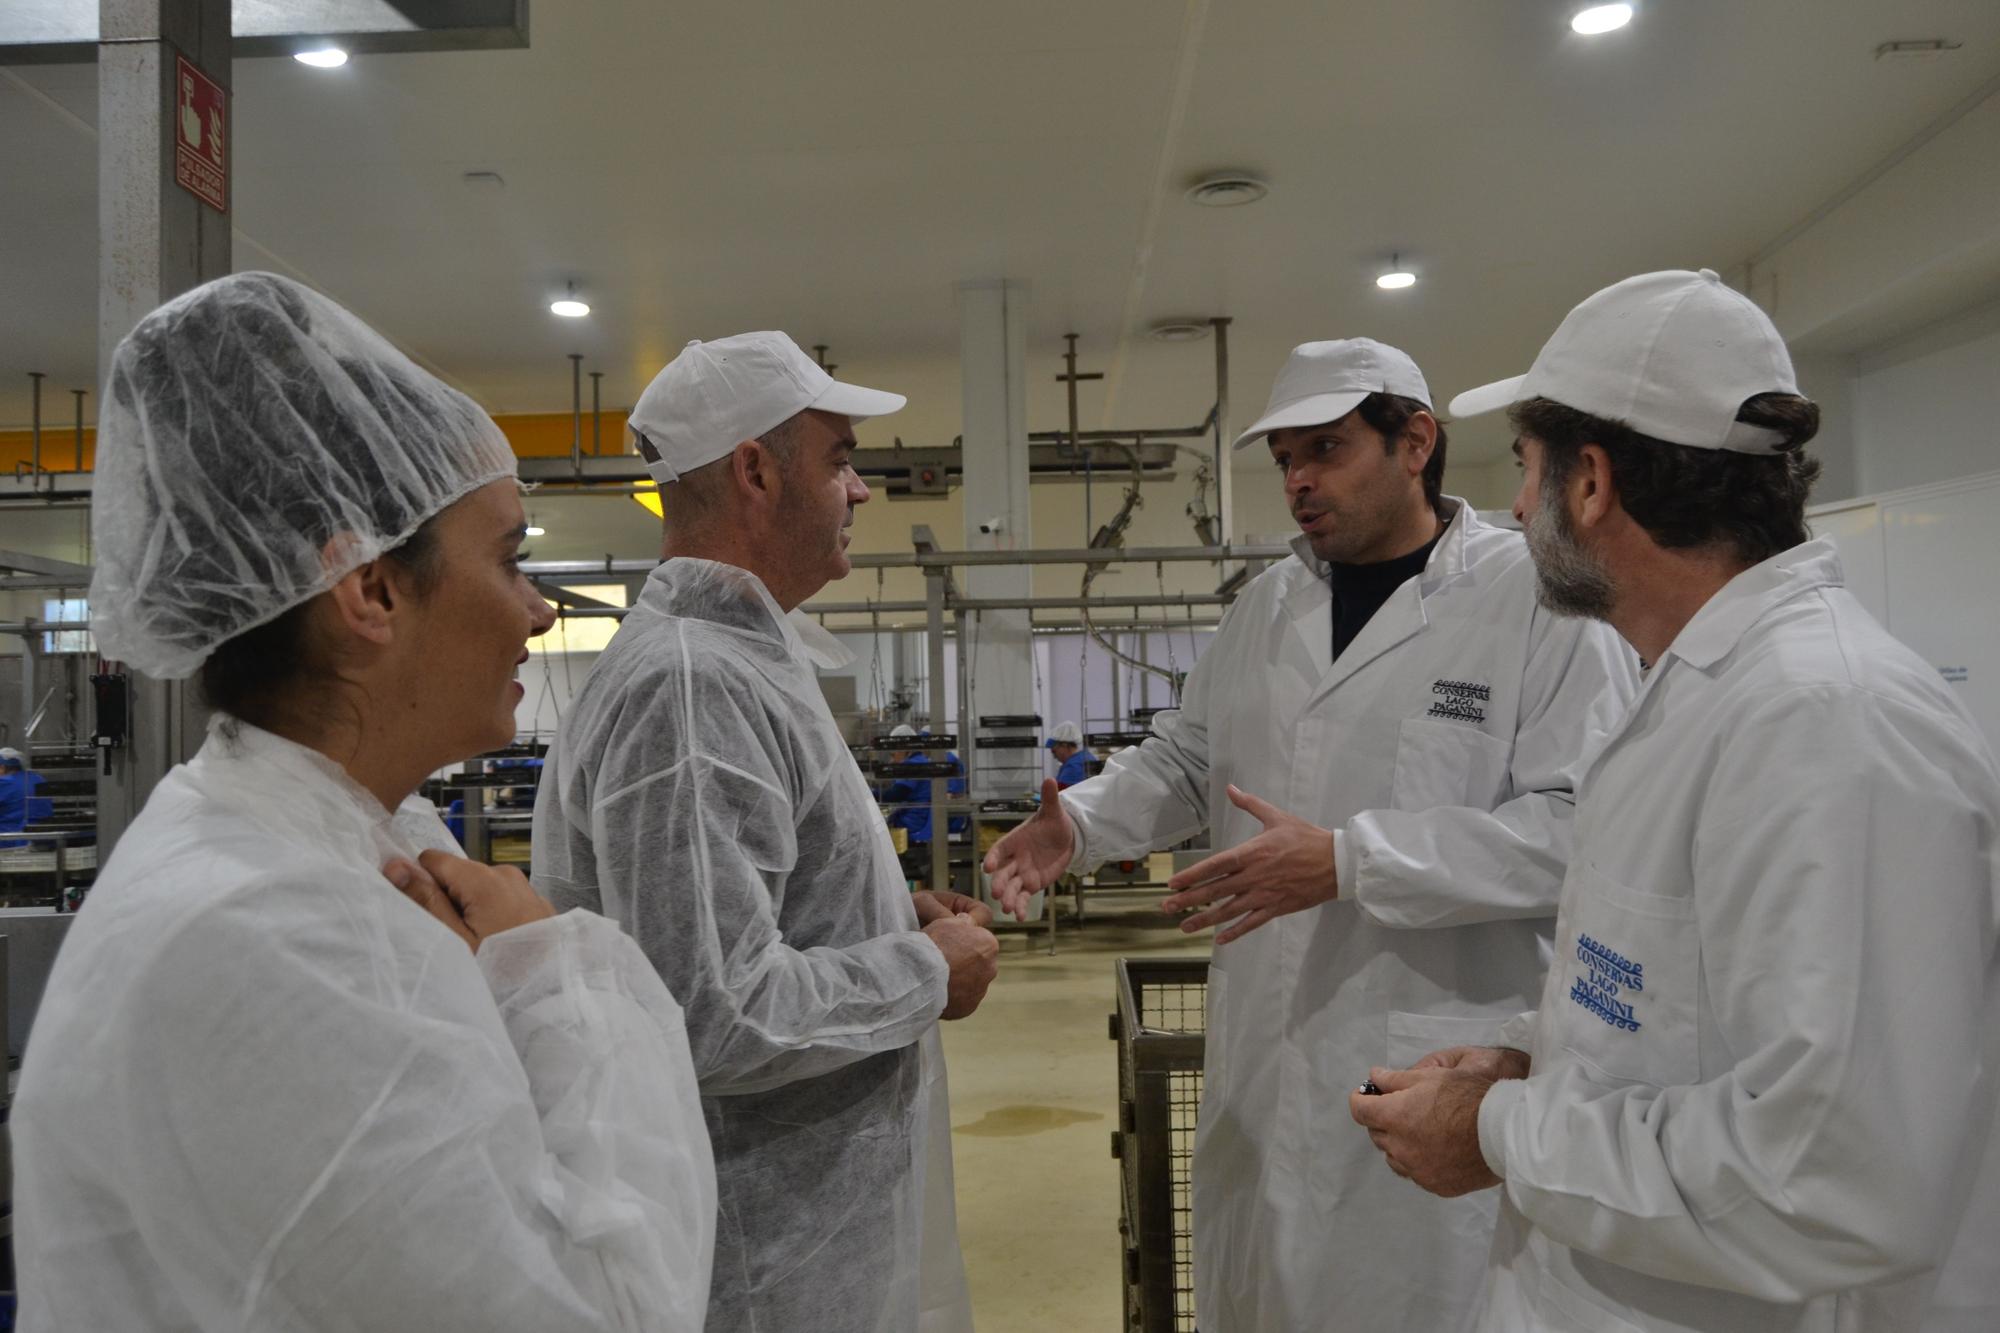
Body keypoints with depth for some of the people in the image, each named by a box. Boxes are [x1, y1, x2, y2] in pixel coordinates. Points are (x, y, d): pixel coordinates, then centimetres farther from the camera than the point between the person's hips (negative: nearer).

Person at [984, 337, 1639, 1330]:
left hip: (1441, 1077, -5)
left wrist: (1351, 860, -24)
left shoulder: (1539, 600, -11)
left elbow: (1581, 823, -19)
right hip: (1264, 1061, 6)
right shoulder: (1266, 606, 9)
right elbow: (1184, 761, 19)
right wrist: (1080, 820, 0)